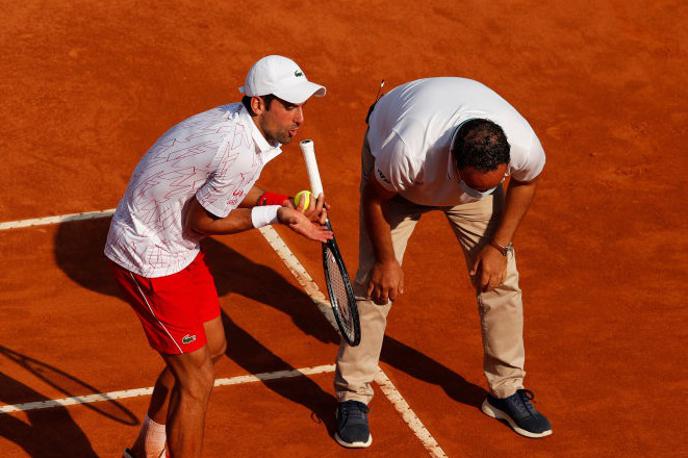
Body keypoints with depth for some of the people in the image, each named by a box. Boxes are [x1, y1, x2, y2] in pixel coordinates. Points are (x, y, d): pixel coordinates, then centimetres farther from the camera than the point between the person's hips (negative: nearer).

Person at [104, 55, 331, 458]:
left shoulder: (240, 123, -4)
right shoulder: (240, 153, -32)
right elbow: (201, 222, -20)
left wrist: (286, 206, -4)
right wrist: (274, 215, -14)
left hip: (176, 246, 10)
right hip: (149, 258, -10)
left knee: (212, 347, 24)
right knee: (197, 378, -4)